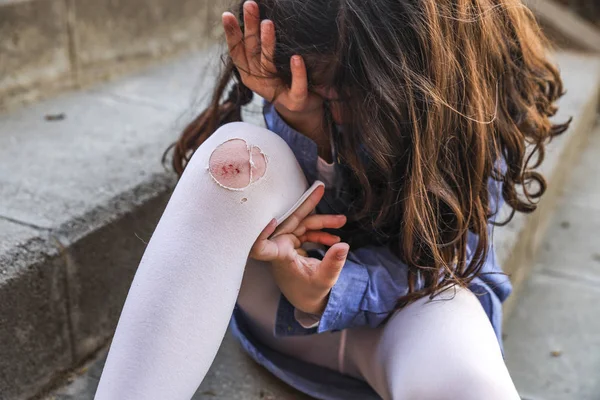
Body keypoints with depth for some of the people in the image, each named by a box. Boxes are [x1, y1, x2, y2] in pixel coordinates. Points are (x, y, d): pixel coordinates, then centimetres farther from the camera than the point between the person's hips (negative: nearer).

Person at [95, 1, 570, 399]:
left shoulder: (485, 88, -18)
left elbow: (431, 255, -17)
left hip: (414, 300, -1)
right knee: (238, 155, -30)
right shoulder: (307, 72, -14)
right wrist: (306, 127, -33)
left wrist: (321, 299, -36)